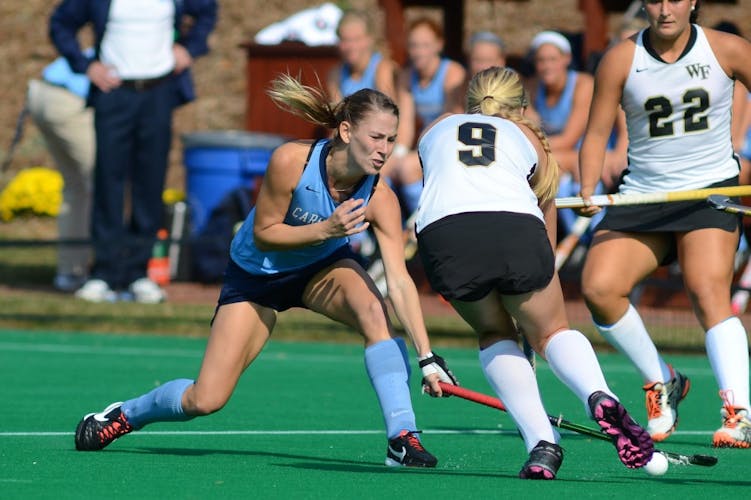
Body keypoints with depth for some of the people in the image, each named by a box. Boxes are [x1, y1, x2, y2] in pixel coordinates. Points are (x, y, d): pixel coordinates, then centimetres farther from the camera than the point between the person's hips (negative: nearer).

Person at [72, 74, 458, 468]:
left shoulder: (379, 198, -27)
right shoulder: (290, 162, -32)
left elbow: (399, 281, -32)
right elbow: (263, 234, -20)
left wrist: (427, 358, -41)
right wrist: (325, 230, -37)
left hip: (323, 267, 2)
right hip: (255, 274, -2)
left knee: (374, 312, -34)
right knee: (205, 400, -6)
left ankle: (402, 438, -30)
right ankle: (125, 414, 26)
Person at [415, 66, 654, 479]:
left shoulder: (436, 131, 34)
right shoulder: (529, 139, 31)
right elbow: (546, 212, 36)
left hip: (442, 232, 0)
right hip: (517, 228, 0)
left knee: (494, 333, 26)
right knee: (551, 331, 22)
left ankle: (541, 444, 9)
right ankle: (599, 397, -10)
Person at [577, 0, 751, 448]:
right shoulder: (621, 60, 0)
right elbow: (597, 132, 2)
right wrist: (588, 190, -16)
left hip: (711, 189, -3)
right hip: (642, 194, 3)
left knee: (708, 292, -25)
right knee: (598, 286, -17)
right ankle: (662, 382, 3)